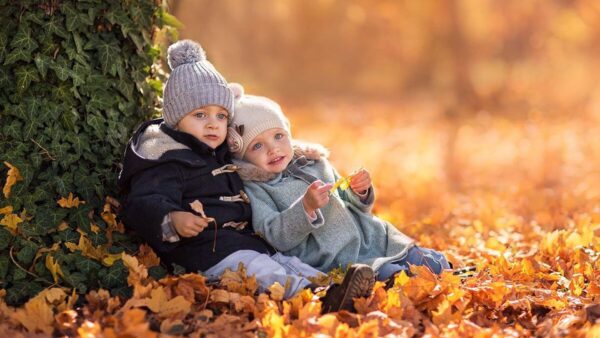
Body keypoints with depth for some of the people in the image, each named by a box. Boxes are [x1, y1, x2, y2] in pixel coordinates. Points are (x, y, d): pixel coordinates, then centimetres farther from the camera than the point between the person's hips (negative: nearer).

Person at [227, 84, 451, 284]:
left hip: (373, 239, 6)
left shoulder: (314, 162, 17)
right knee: (389, 274, -30)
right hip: (335, 261, -6)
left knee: (434, 264, -7)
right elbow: (277, 237, -15)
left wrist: (360, 193, 3)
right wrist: (306, 207, -29)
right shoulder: (254, 189, -1)